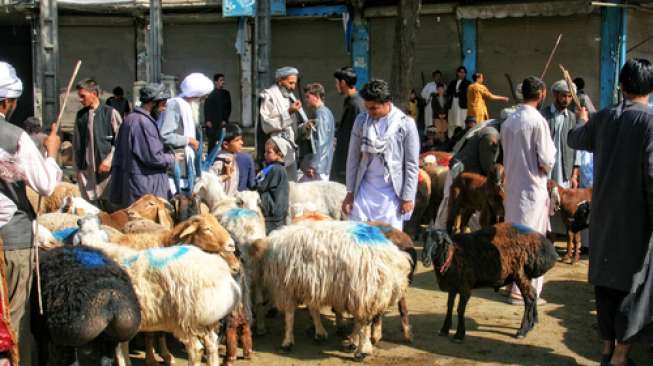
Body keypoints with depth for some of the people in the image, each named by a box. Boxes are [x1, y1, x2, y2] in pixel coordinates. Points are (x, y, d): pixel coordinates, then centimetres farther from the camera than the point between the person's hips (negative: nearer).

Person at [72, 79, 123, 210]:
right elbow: (76, 143, 15)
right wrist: (78, 167, 13)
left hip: (106, 169, -4)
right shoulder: (80, 115, 10)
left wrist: (110, 159, -11)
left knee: (110, 208, -1)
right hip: (86, 171, 4)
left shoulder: (110, 113, -2)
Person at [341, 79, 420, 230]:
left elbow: (412, 165, -4)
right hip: (365, 190, 3)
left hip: (391, 193, -3)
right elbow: (353, 158, 6)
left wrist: (408, 197, -5)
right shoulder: (361, 120, 1)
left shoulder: (405, 123, -7)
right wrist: (350, 192, 4)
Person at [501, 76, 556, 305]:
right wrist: (545, 168, 5)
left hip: (511, 186, 7)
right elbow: (547, 161, -15)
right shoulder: (537, 121, -15)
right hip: (533, 187, -7)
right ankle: (523, 291, 4)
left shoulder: (509, 121, 6)